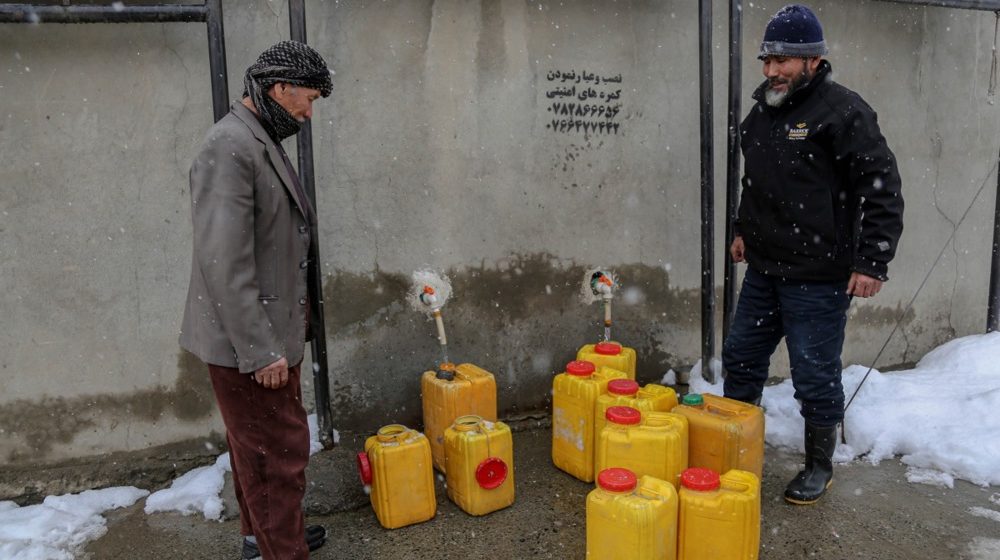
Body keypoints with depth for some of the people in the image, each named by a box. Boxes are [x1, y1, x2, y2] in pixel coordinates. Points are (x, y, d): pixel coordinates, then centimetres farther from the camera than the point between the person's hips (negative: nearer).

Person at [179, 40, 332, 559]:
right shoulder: (229, 146, -21)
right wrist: (260, 349, -23)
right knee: (278, 453, 1)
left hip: (267, 331, 10)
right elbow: (223, 262, -26)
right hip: (247, 341, -10)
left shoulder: (260, 141, 11)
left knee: (257, 447, 23)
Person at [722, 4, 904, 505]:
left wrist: (872, 261, -18)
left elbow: (882, 189, -14)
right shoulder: (762, 110, 11)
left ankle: (819, 466, 25)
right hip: (763, 271, 8)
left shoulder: (843, 111, -13)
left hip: (818, 280, -8)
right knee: (741, 357, 16)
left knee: (815, 377, 4)